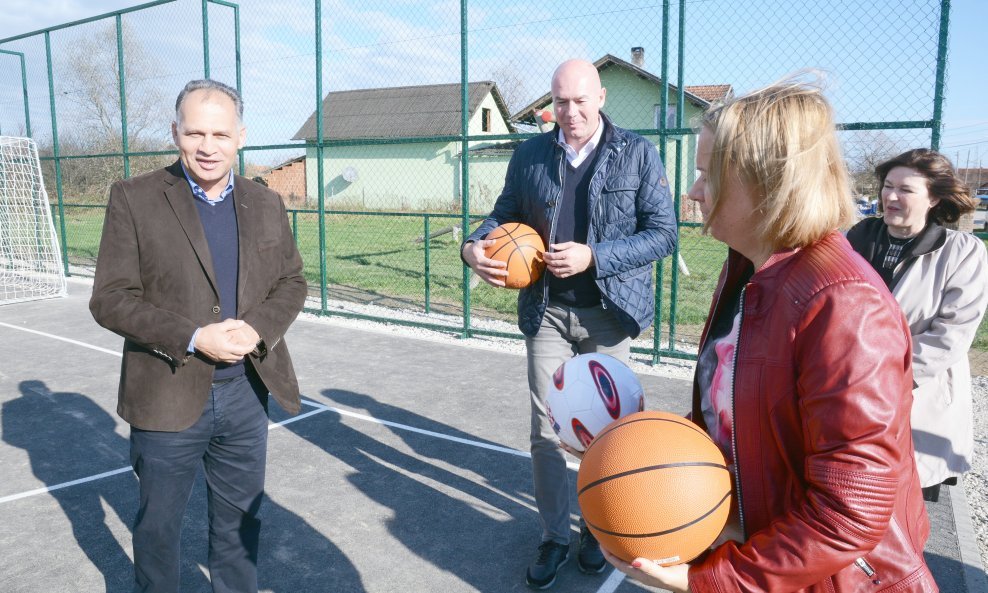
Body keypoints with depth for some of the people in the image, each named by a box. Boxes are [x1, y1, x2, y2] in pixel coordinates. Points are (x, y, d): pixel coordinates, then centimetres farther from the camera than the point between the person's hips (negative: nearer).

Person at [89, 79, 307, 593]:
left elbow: (291, 281, 8)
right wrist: (193, 339, -21)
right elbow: (110, 300, -10)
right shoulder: (134, 199, -7)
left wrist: (258, 328, -12)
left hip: (248, 392, 3)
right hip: (168, 397, -2)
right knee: (157, 527, 17)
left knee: (240, 522, 19)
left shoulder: (265, 204, 5)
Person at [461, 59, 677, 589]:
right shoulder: (530, 155, 4)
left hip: (609, 312, -1)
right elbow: (504, 214, 12)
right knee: (545, 430, 5)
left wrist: (594, 257, -19)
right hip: (547, 311, 2)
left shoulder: (638, 154, -4)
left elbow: (662, 233, -7)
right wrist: (474, 246, -10)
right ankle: (554, 537, 24)